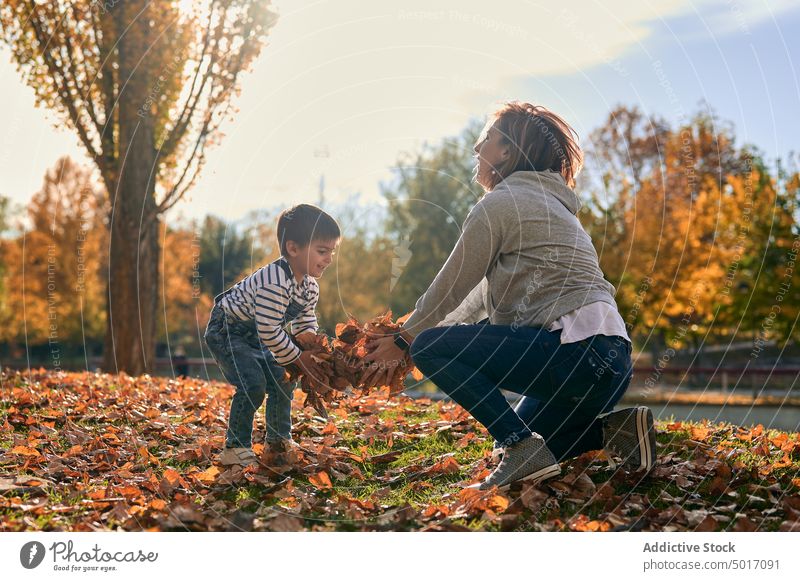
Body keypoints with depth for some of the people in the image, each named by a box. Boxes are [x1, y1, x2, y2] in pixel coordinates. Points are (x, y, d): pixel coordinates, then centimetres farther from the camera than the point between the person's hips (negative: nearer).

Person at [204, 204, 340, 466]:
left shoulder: (310, 287, -4)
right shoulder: (275, 283, -35)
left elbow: (305, 323, 9)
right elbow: (269, 331, -35)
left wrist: (313, 352, -9)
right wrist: (298, 358, -25)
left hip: (254, 337, 10)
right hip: (226, 331, -10)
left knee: (282, 381, 10)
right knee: (253, 385, -22)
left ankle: (278, 440, 26)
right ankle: (235, 448, -10)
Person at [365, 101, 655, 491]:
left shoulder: (500, 203, -5)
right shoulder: (543, 202, 26)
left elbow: (450, 287, 0)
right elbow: (481, 298, 28)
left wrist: (402, 342, 15)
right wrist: (410, 335, 29)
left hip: (575, 352, -10)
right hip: (607, 360, 10)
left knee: (431, 348, -7)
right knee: (516, 434, 26)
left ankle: (522, 447, -14)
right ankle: (613, 430, 9)